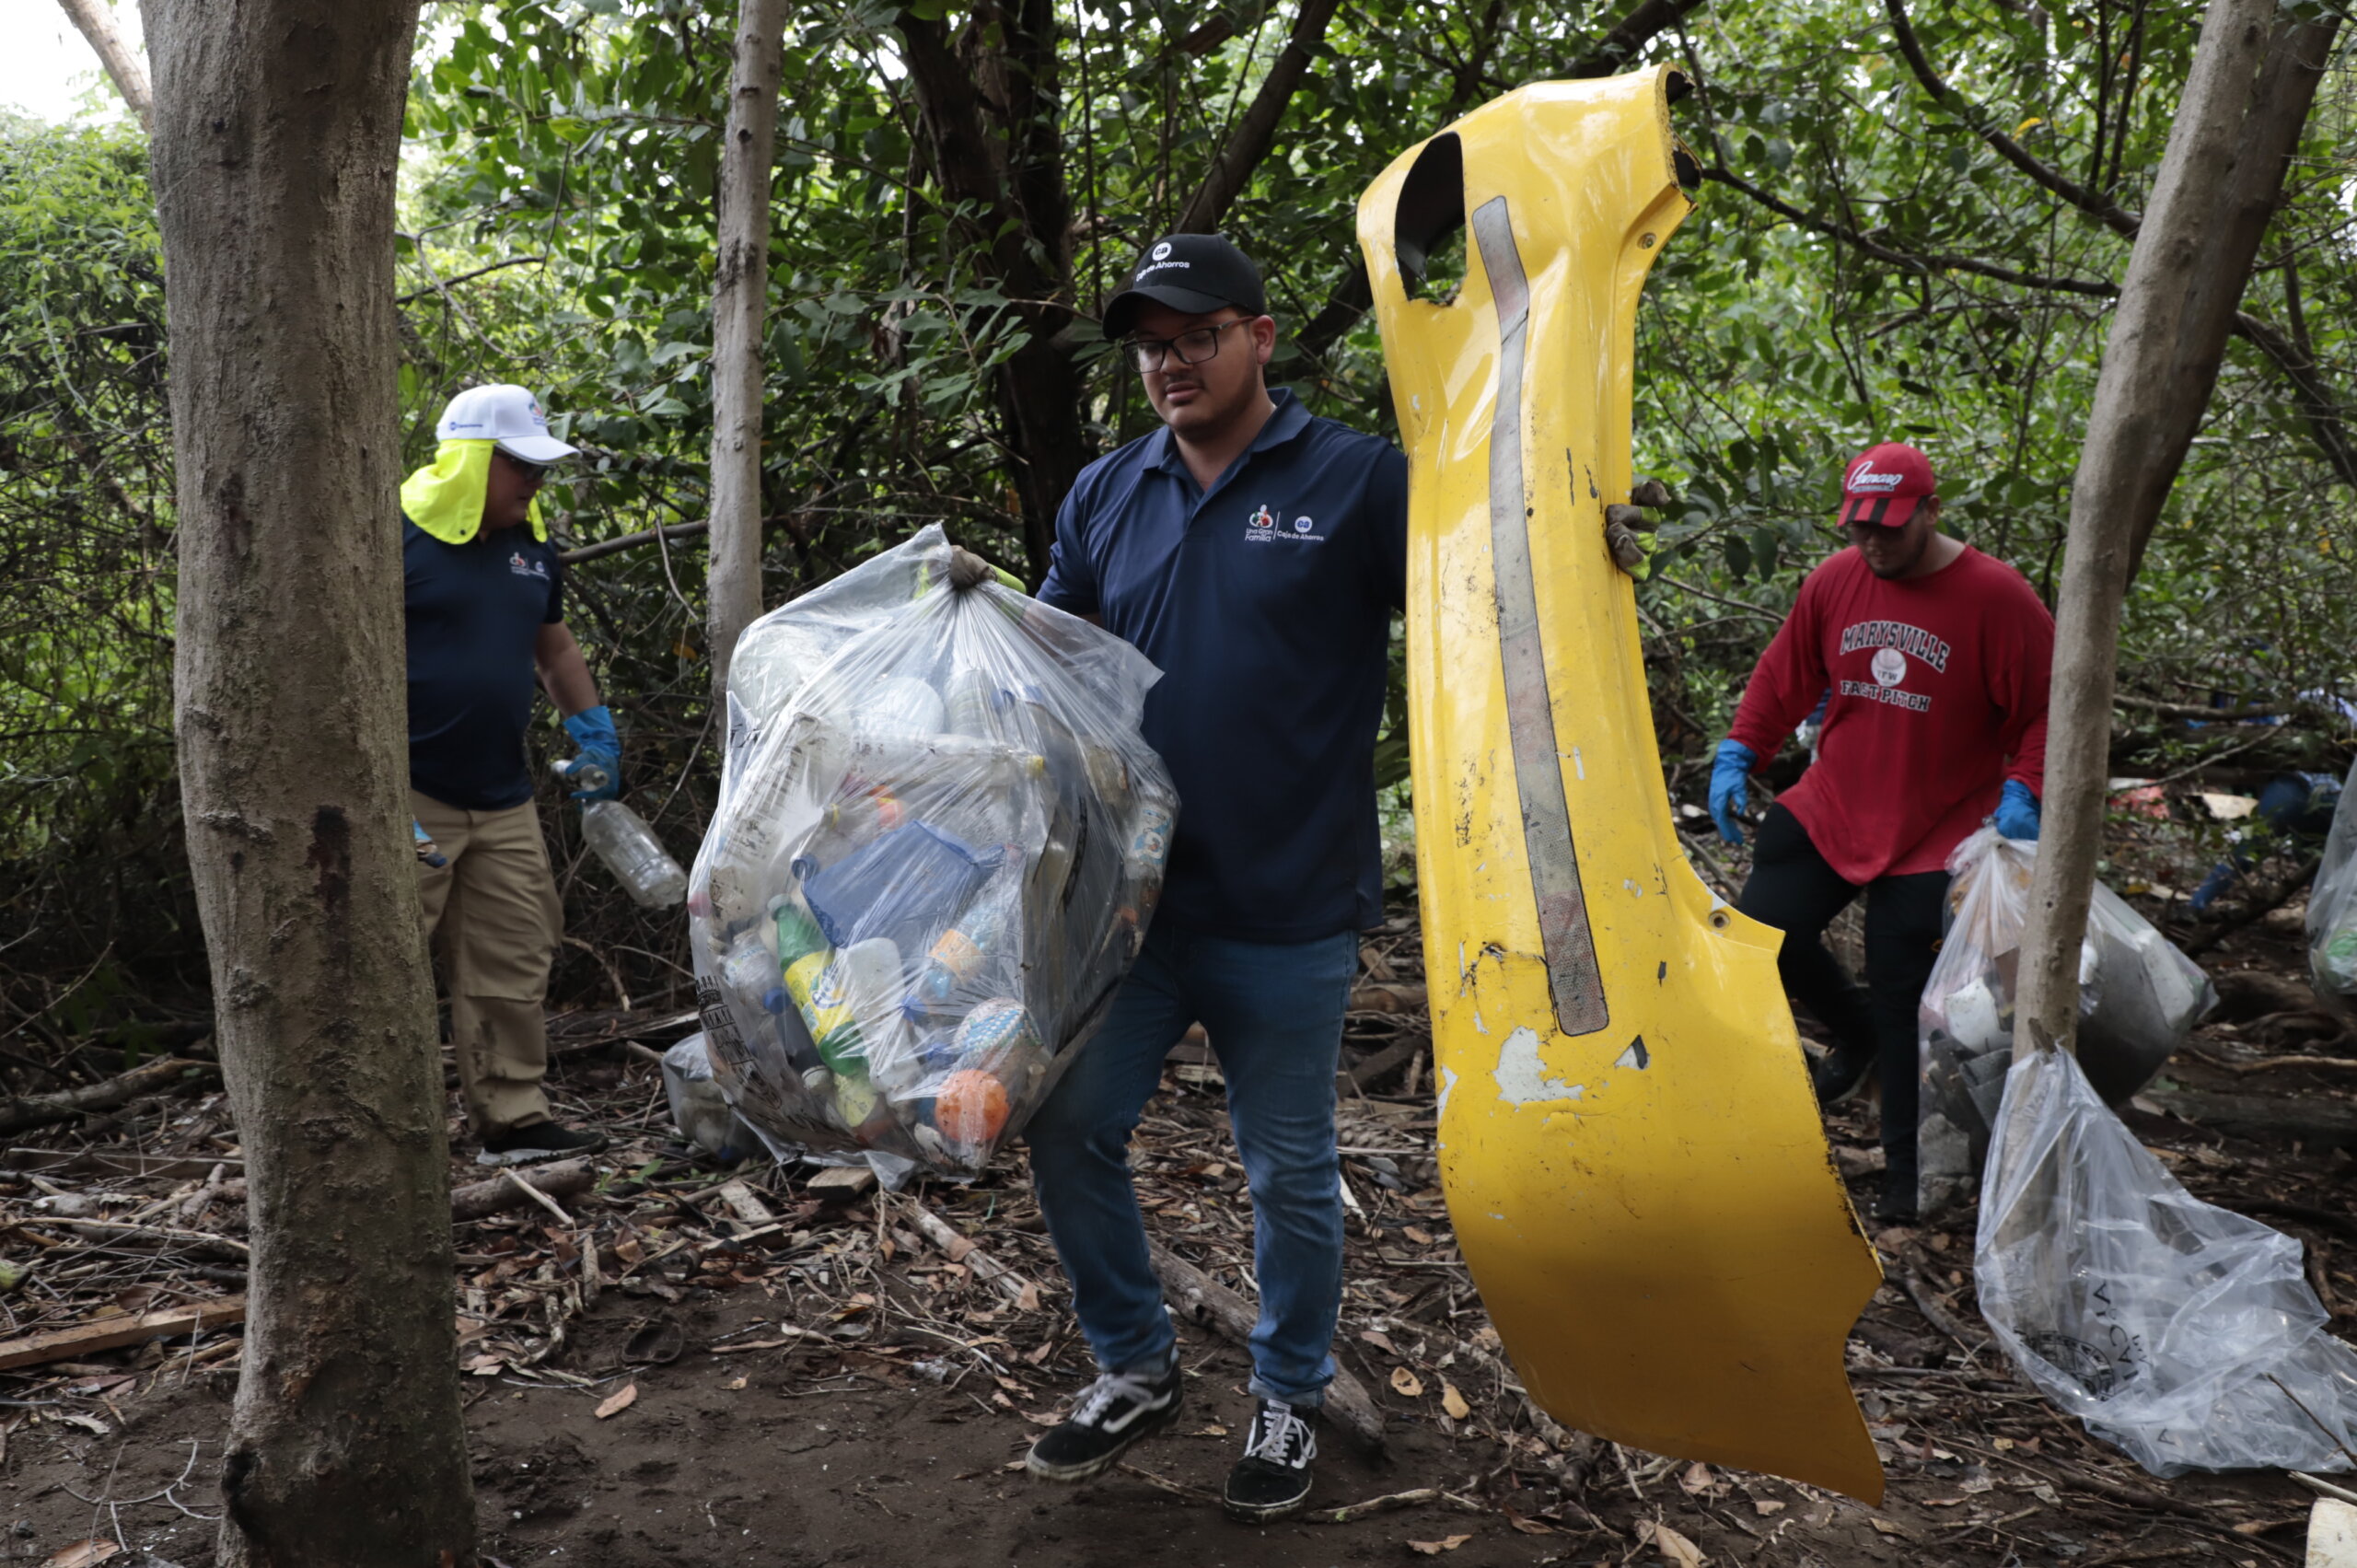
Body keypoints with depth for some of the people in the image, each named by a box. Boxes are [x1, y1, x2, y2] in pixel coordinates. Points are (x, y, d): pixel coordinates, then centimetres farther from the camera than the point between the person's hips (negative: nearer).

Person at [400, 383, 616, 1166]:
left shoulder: (532, 545, 14)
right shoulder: (401, 537, -9)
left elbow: (554, 646, 28)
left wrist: (593, 729, 15)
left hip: (503, 803, 7)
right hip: (411, 800, -7)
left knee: (511, 967, 10)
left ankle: (514, 1121, 19)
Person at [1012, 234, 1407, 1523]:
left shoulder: (1358, 482, -6)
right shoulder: (1107, 495, 8)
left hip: (1287, 917, -4)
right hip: (1129, 895, 4)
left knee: (1290, 1173, 10)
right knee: (1067, 1128, 7)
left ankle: (1289, 1399, 34)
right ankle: (1133, 1368, 30)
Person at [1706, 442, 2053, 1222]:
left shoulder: (1994, 595, -13)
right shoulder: (1835, 581, -1)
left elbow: (2045, 708, -9)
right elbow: (1782, 679, 9)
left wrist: (2022, 792, -21)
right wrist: (1736, 756, 0)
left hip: (1935, 827, -4)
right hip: (1831, 806, 5)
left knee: (1903, 992, -4)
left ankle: (1906, 1165, 13)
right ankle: (1856, 1032, 31)